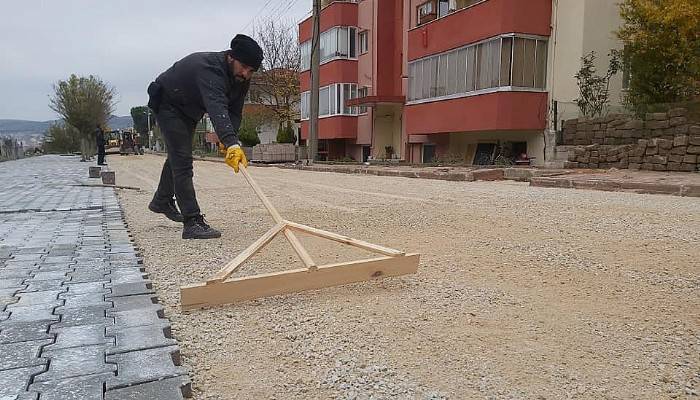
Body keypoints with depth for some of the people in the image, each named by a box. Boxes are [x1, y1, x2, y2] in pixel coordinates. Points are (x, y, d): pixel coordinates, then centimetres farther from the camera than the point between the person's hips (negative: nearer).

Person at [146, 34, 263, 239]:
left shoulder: (242, 78, -15)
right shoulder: (210, 68, -41)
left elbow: (234, 112, -12)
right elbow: (217, 109, -56)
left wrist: (230, 142, -28)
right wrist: (231, 144, -69)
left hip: (190, 108, 9)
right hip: (167, 104, -9)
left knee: (178, 155, 24)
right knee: (182, 161, -17)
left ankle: (162, 201, 46)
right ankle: (192, 222, -17)